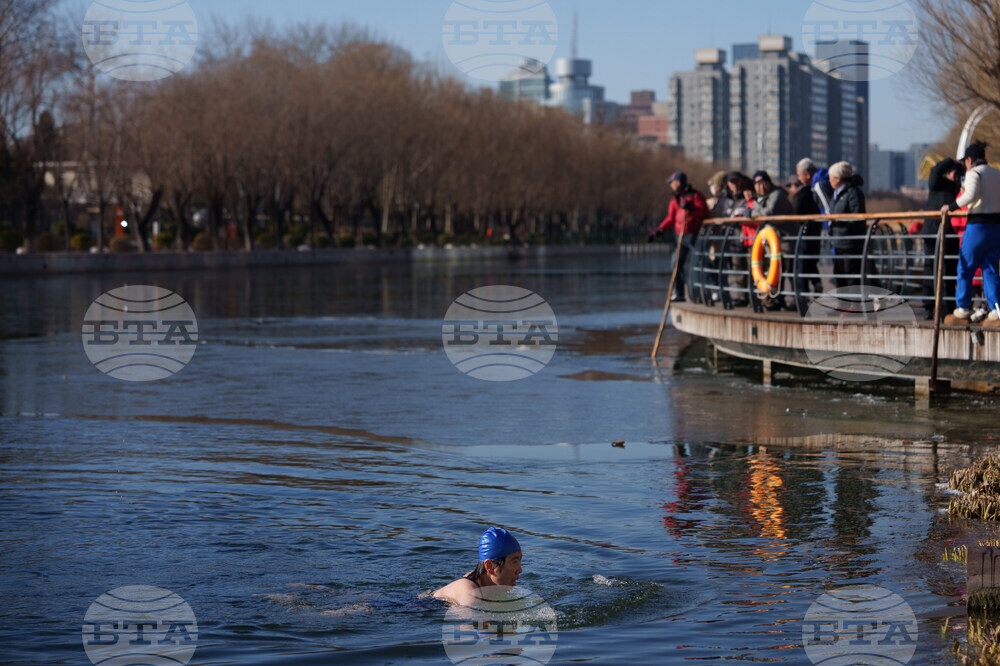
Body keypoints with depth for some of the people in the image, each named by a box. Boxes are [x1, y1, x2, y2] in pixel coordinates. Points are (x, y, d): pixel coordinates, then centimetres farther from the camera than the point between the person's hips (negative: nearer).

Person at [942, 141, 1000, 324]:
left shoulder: (974, 173, -8)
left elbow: (971, 194, -25)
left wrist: (951, 207, -16)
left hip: (979, 226, -7)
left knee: (965, 268, 6)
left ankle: (963, 309, 11)